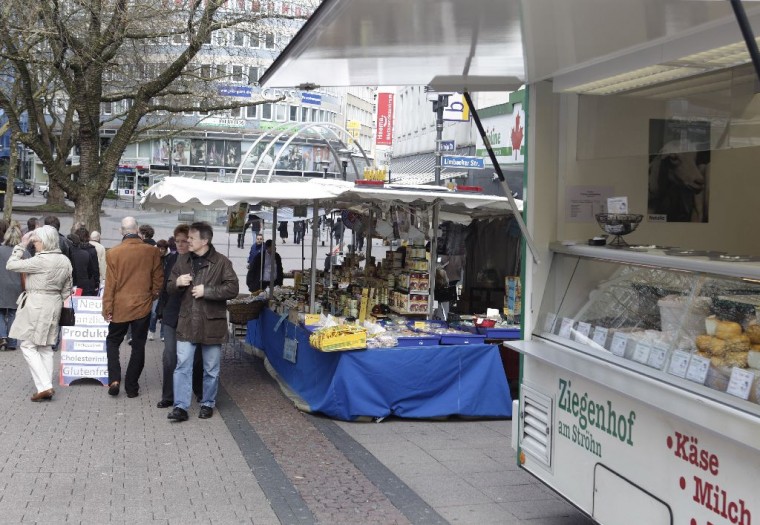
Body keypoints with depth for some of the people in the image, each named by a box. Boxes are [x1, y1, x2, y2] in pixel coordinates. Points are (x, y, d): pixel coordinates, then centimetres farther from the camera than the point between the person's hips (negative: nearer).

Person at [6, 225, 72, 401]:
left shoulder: (41, 260, -18)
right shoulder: (65, 261, 6)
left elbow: (10, 265, -13)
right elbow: (66, 289, 12)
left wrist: (20, 246, -3)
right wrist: (61, 306, 22)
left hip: (36, 304, -7)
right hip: (54, 304, 8)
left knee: (28, 346, 0)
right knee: (46, 347, 13)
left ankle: (45, 386, -9)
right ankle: (46, 387, 12)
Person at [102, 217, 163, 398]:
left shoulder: (113, 253, -10)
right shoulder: (152, 251, -7)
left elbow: (110, 283, -7)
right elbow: (158, 279, 1)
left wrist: (107, 308, 0)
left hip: (120, 307, -1)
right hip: (143, 306, 1)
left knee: (113, 341, 17)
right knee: (138, 346, 9)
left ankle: (114, 379, 3)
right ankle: (131, 386, 12)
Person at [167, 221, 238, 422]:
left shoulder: (221, 262, -8)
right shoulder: (183, 261, 7)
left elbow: (232, 288, -13)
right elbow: (170, 287, 14)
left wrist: (206, 290, -19)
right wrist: (177, 282, -10)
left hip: (211, 323, -3)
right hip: (187, 323, 3)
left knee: (211, 369, 10)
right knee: (182, 366, 0)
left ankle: (208, 404, 25)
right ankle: (180, 407, 4)